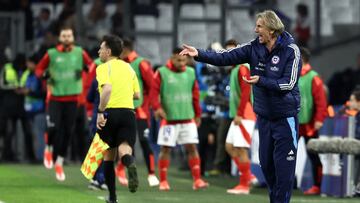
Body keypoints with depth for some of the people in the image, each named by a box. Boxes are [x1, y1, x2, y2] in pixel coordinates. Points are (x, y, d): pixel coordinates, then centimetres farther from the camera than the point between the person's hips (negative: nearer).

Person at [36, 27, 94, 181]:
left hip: (72, 98, 2)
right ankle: (49, 149, 18)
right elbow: (39, 69, 7)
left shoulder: (79, 52, 3)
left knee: (67, 131, 3)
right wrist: (44, 74, -15)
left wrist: (88, 69, -12)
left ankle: (60, 162, 18)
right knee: (54, 128, -14)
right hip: (55, 97, -2)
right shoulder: (51, 54, -1)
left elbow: (91, 65, 12)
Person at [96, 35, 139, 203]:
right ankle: (130, 164, -47)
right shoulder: (128, 68, 16)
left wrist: (100, 112, -20)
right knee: (124, 149, -8)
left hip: (109, 113, -3)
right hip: (128, 112, 3)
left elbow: (107, 89, -21)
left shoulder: (103, 68, -2)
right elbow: (137, 94, 18)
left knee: (109, 156, 11)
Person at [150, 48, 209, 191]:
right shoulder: (162, 73, -3)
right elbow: (154, 92, -9)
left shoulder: (191, 73, 9)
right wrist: (157, 107, -24)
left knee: (192, 147, -2)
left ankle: (197, 181, -2)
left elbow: (195, 95, 14)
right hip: (169, 119, -3)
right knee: (165, 149, 1)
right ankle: (163, 182, 9)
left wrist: (197, 114, 16)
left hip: (188, 118, 3)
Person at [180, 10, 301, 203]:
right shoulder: (254, 47, -1)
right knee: (266, 164, 11)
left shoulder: (291, 50, -14)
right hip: (264, 116, 6)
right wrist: (199, 54, -21)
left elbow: (289, 84, -17)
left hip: (285, 118, -5)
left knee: (284, 166, -6)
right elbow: (226, 57, -8)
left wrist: (260, 81, -26)